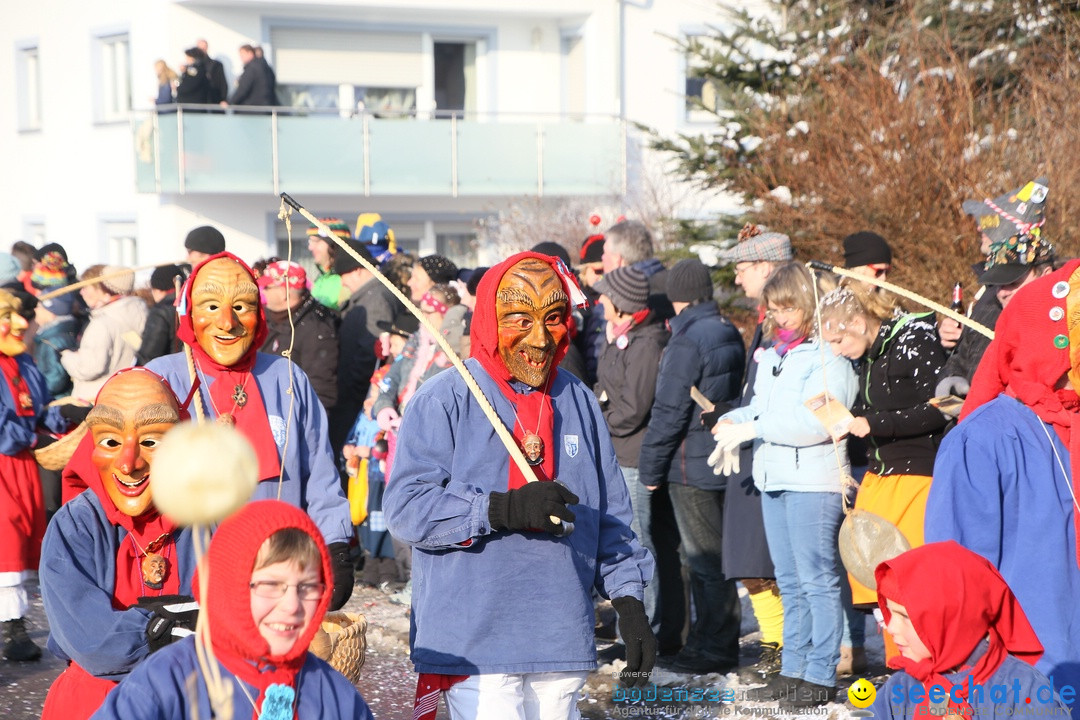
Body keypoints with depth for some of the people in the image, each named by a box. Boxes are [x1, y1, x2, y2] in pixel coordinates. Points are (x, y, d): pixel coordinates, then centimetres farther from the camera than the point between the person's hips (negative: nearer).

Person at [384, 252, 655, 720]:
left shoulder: (579, 402, 13)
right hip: (474, 642, -5)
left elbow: (612, 516, 16)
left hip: (563, 643, 5)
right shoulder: (444, 400, -6)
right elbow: (407, 506, -15)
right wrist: (504, 509, -24)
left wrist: (629, 602, 8)